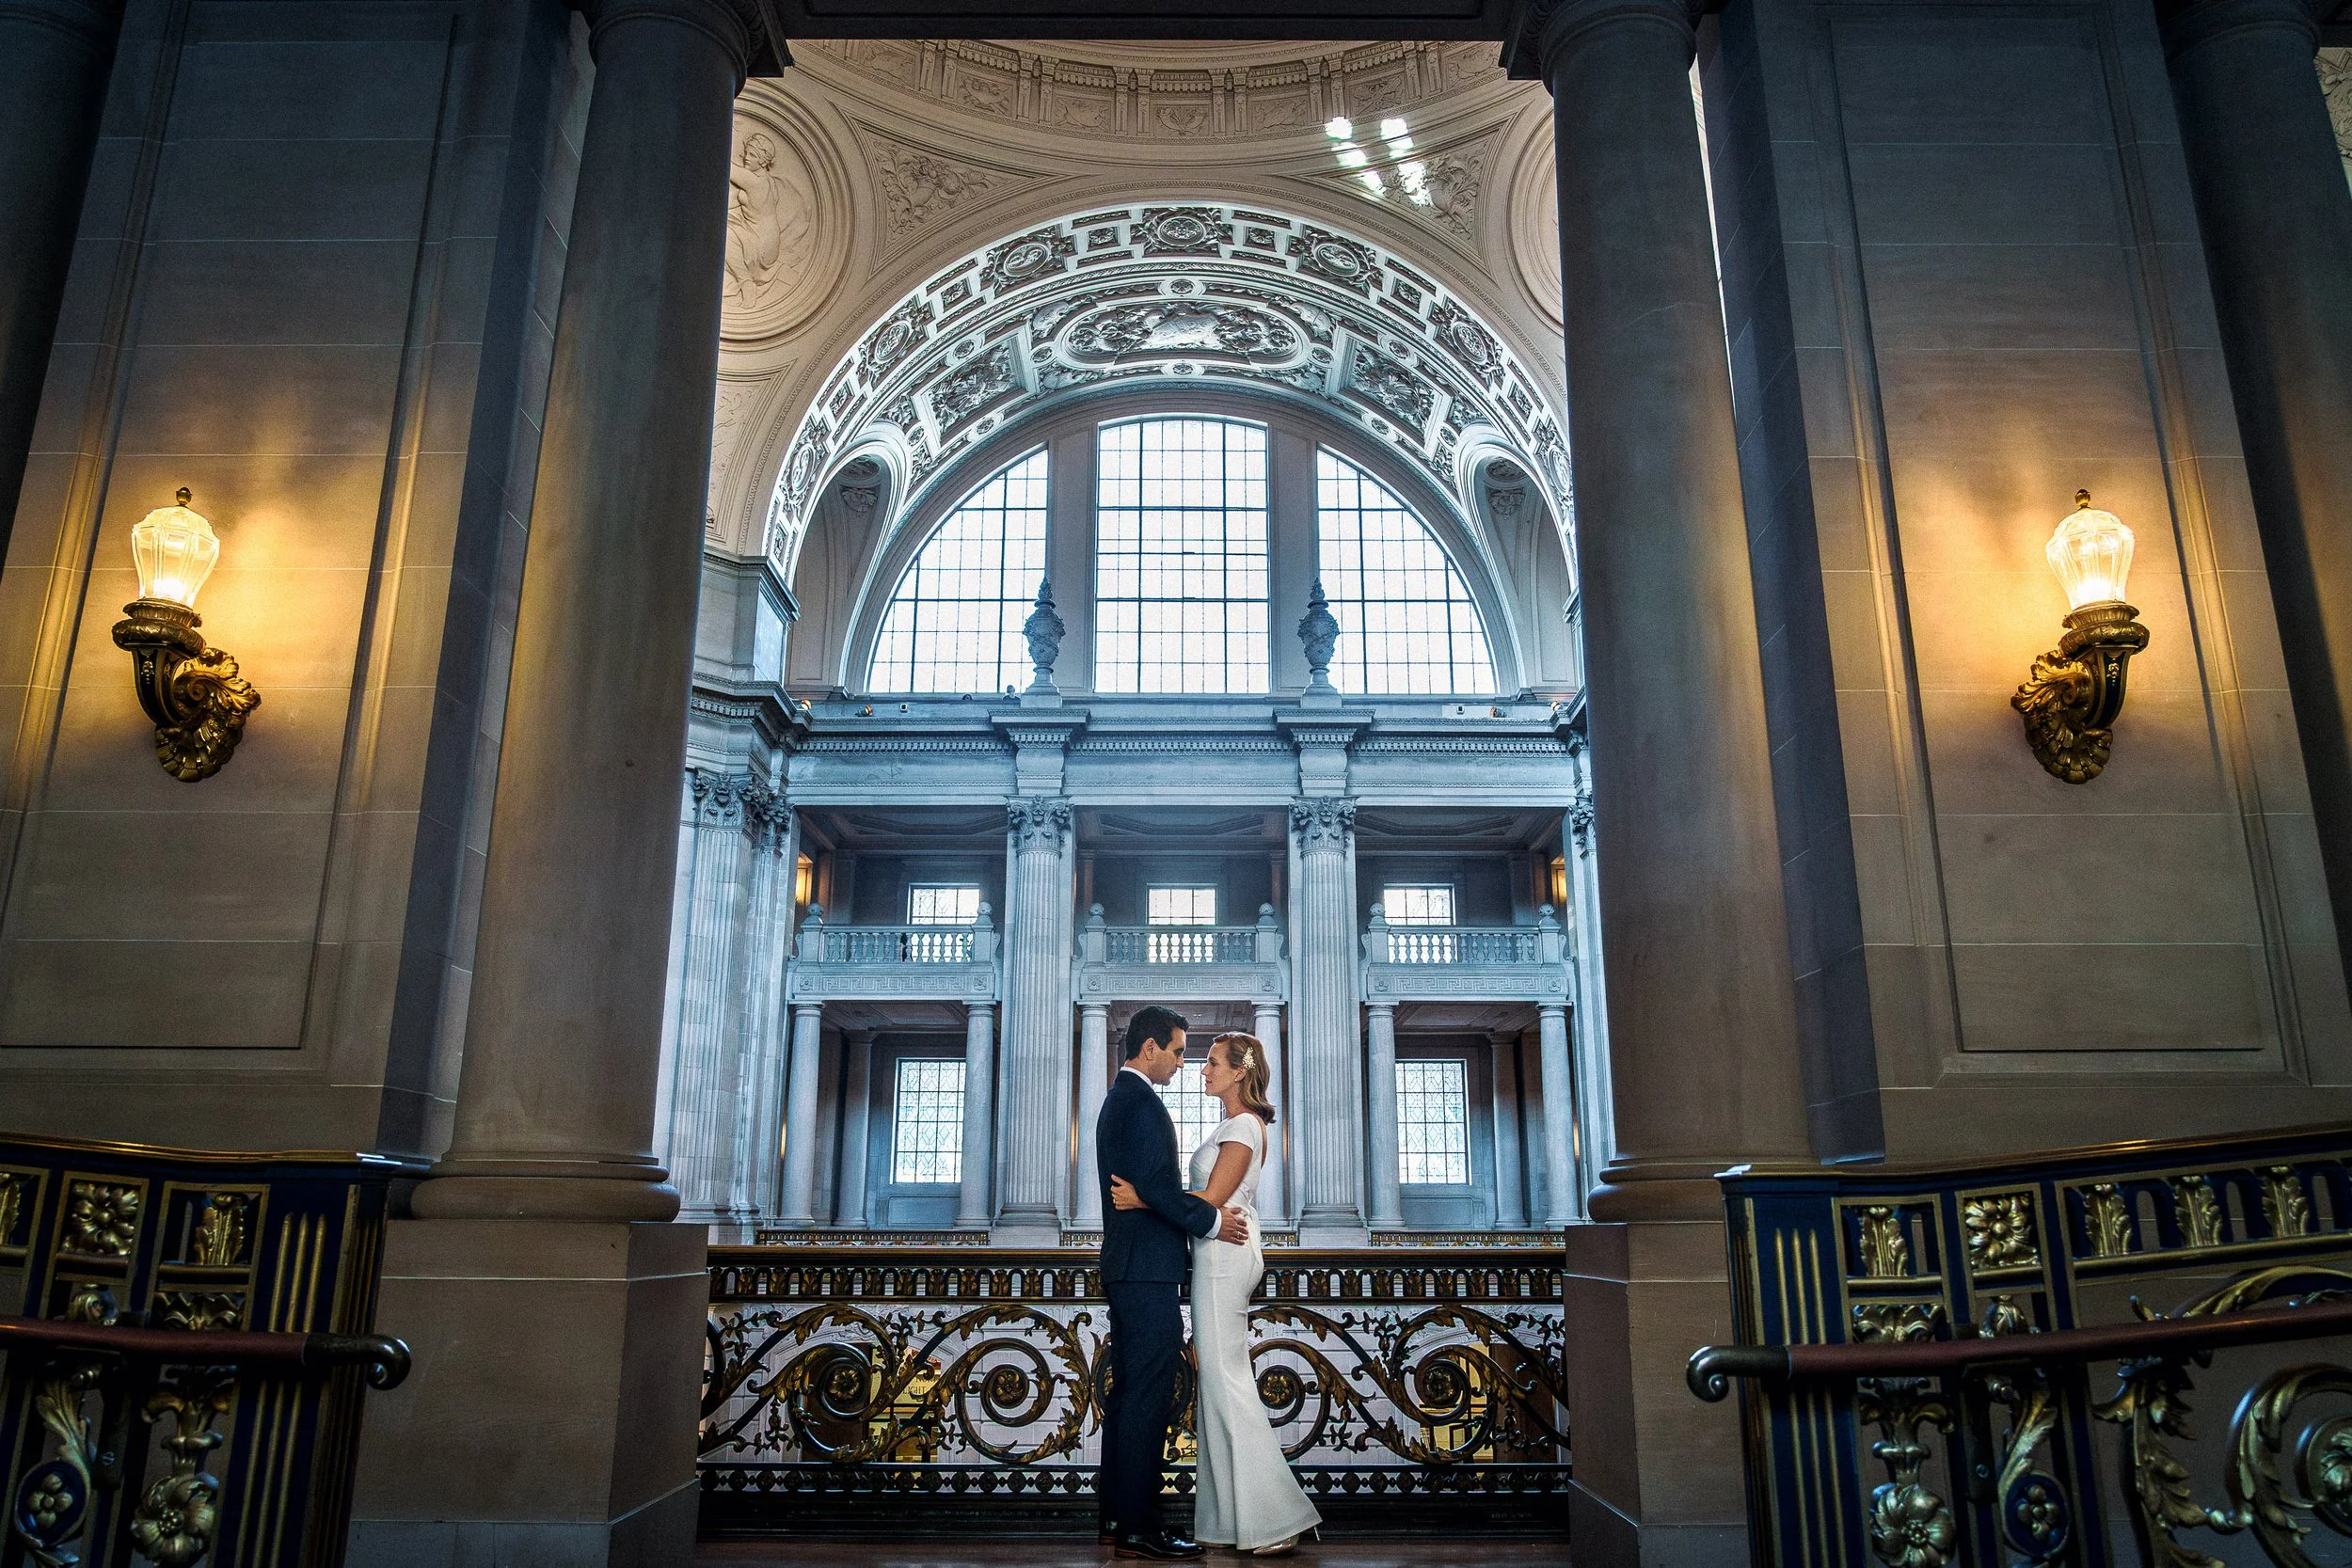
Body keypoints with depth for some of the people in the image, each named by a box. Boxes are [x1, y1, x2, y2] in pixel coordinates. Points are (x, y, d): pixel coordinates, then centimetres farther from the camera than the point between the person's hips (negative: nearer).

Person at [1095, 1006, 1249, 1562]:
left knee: (1127, 1390, 15)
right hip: (1149, 1269, -11)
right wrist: (1211, 1221, -13)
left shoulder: (1118, 1099, 19)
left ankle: (1117, 1511, 22)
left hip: (1125, 1266, 11)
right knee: (1149, 1396, -7)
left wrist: (1203, 1213, 16)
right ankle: (1138, 1528, -2)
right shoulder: (1142, 1102, -14)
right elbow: (1155, 1185, -23)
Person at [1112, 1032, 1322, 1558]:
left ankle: (1275, 1518, -7)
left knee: (1225, 1378, -9)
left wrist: (1141, 1200, -18)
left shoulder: (1241, 1126, -12)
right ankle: (1231, 1514, 15)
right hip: (1222, 1256, 10)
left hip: (1225, 1255, -10)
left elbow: (1211, 1199, -19)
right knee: (1220, 1378, 10)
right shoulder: (1240, 1124, 17)